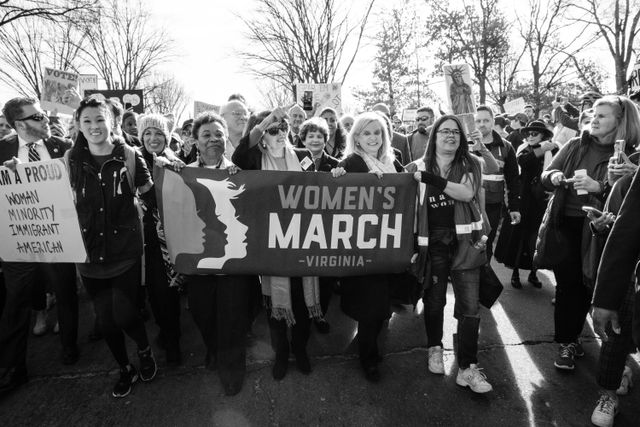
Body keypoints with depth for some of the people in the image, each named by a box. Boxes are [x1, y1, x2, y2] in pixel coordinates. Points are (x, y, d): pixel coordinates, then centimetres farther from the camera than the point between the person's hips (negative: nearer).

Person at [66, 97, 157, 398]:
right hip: (89, 252, 3)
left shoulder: (129, 156, -4)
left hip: (125, 251, -2)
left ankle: (145, 350, 29)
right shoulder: (71, 159, 2)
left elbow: (150, 197, 1)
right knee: (105, 319, 11)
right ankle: (126, 369, 36)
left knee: (124, 315, -6)